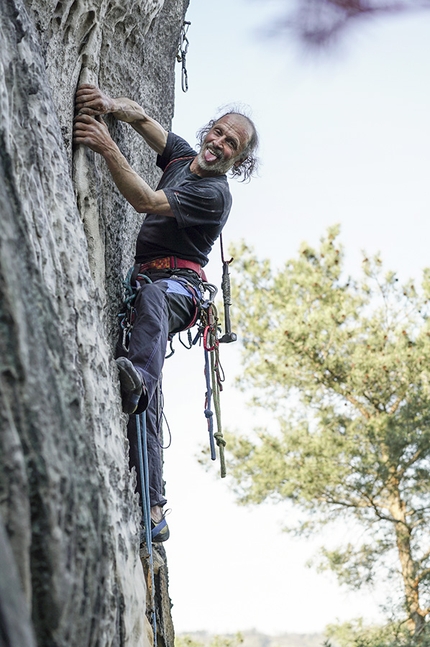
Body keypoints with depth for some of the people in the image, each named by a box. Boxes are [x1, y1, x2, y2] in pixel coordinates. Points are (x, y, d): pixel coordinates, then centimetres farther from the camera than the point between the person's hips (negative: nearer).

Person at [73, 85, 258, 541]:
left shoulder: (215, 194, -7)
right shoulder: (183, 156, 17)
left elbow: (145, 201, -18)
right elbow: (141, 117, 18)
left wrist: (107, 147, -26)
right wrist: (111, 105, -5)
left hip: (178, 284, -6)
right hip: (144, 280, 6)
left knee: (151, 296, -44)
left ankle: (137, 377, -72)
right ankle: (153, 508, -21)